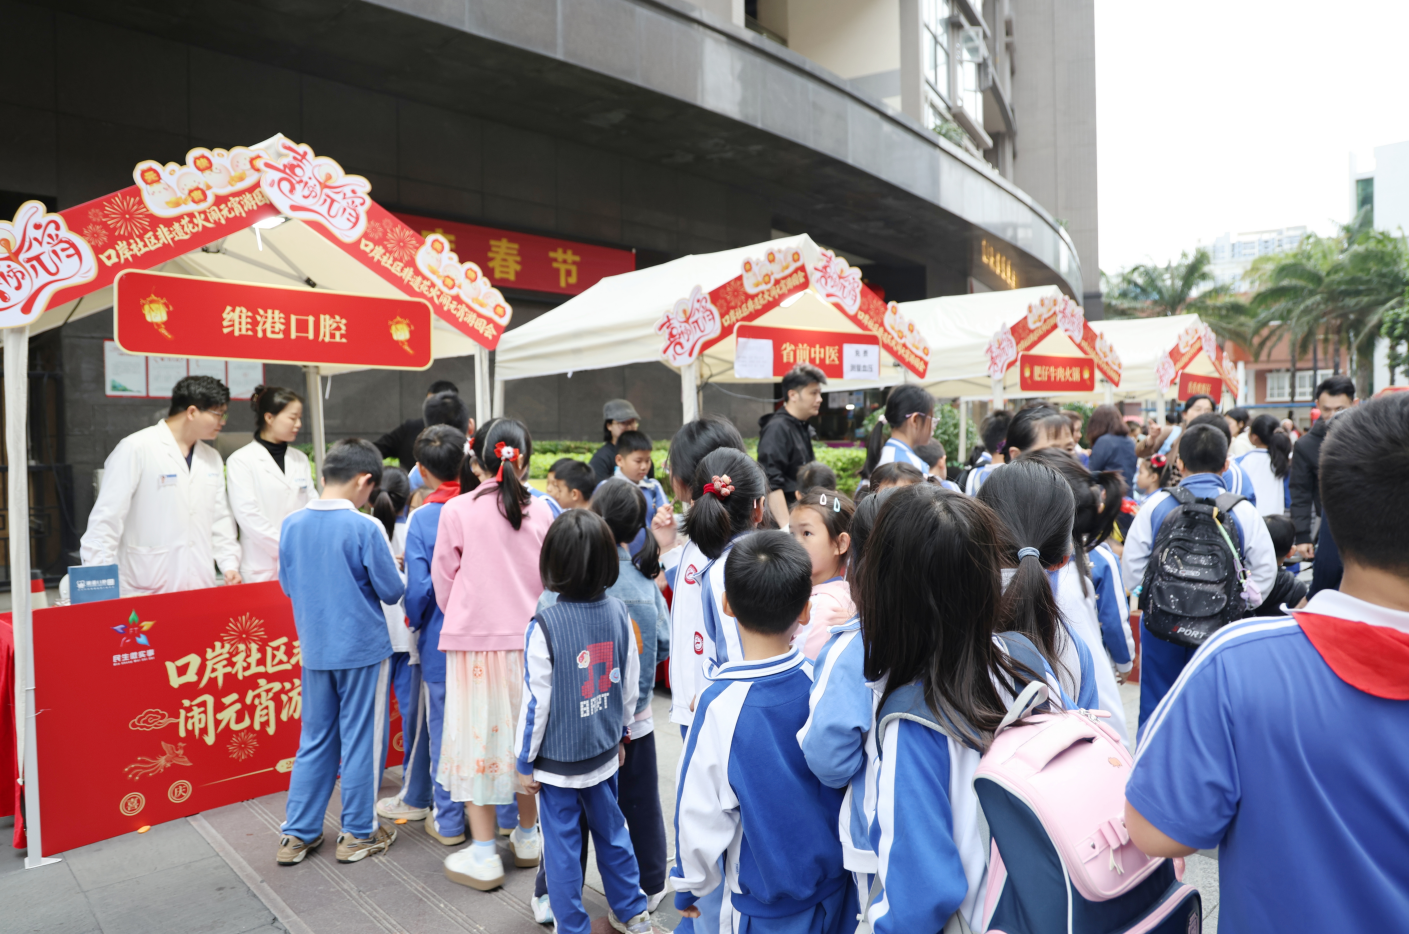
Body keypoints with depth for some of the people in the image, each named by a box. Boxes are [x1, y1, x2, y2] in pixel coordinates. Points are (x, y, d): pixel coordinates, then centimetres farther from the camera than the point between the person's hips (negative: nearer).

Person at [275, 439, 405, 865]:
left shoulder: (291, 525, -1)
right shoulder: (364, 528, -18)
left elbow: (288, 585, 11)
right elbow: (392, 592, -11)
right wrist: (388, 568, 8)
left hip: (315, 651, 5)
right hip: (363, 650, -5)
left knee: (315, 740, 17)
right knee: (361, 741, 8)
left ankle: (297, 834, 25)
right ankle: (358, 834, 20)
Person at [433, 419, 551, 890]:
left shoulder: (457, 510, -9)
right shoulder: (540, 512, -4)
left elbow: (443, 581, 0)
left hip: (474, 639, -2)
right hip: (528, 637, 3)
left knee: (478, 735, 6)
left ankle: (484, 855, 14)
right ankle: (527, 835, 30)